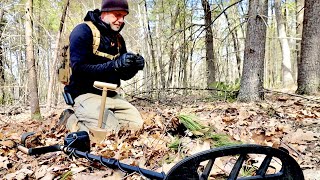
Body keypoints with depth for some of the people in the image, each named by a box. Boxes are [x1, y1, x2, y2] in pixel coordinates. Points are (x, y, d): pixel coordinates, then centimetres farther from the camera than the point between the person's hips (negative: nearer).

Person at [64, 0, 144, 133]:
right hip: (85, 94, -8)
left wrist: (134, 67, -11)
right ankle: (75, 122, 1)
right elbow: (79, 69, -23)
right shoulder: (83, 31, -12)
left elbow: (124, 76, 12)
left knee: (136, 123, 2)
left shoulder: (118, 39, 11)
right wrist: (114, 65, -30)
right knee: (111, 130, -25)